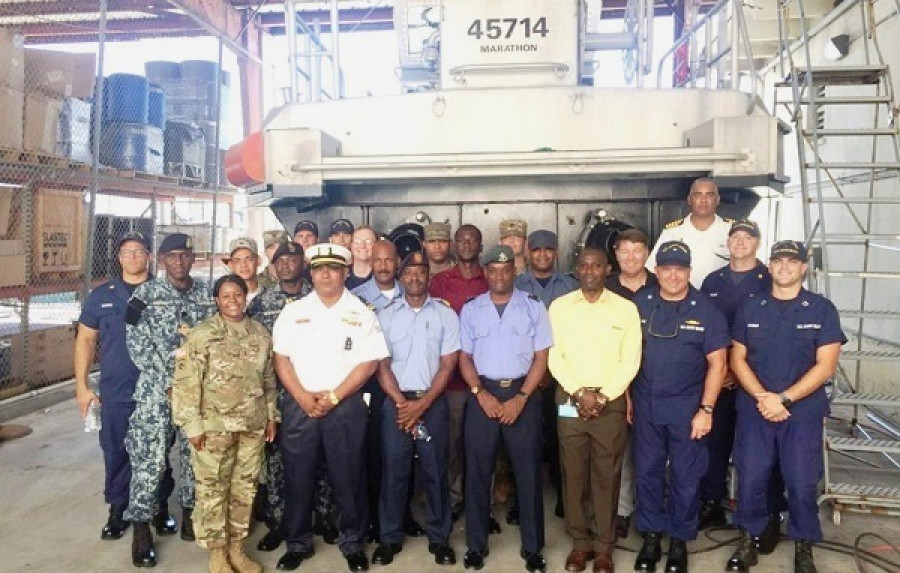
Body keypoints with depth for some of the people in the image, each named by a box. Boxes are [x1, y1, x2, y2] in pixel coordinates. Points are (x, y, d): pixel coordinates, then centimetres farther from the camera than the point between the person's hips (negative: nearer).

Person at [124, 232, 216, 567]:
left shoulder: (205, 294, 6)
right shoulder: (146, 294, -3)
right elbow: (137, 344, -7)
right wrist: (169, 383, -12)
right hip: (156, 390, -3)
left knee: (195, 455, 10)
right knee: (149, 459, -2)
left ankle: (190, 514, 26)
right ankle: (141, 527, 10)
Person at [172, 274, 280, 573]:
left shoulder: (260, 333, 6)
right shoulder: (202, 334, -9)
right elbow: (185, 382, -10)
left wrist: (272, 415, 10)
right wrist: (192, 424, -12)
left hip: (253, 423, 4)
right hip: (214, 424, -4)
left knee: (245, 486, 13)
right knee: (212, 487, 6)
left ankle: (236, 546, 28)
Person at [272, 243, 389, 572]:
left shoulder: (360, 313, 1)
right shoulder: (293, 312, 7)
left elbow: (369, 362, -4)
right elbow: (281, 358, 3)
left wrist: (333, 397, -11)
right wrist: (303, 397, -10)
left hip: (345, 406, -1)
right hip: (299, 405, 2)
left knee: (349, 478, 5)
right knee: (298, 477, 9)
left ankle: (353, 544, 23)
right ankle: (298, 544, 26)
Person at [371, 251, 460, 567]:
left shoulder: (446, 314, 2)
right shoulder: (386, 315, 4)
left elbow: (448, 365, -2)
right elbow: (382, 364, 1)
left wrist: (422, 404, -10)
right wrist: (402, 402, -9)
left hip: (433, 402, 0)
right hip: (395, 402, 1)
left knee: (435, 471, 6)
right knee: (393, 470, 5)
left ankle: (439, 537, 20)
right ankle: (390, 537, 20)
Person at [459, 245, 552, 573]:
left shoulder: (533, 308, 2)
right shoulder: (470, 310, 7)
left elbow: (541, 358, 1)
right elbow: (464, 358, 7)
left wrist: (520, 398, -9)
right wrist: (481, 394, -7)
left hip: (523, 394, -1)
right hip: (483, 394, 1)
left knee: (528, 471, 5)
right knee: (477, 471, 6)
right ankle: (476, 545, 20)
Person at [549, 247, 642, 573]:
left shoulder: (626, 308, 1)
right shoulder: (559, 306, 3)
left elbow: (631, 360, -2)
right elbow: (554, 357, -1)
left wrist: (602, 397, -9)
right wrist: (580, 393, -11)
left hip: (611, 403, -1)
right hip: (570, 402, 1)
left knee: (607, 477, 6)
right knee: (573, 475, 7)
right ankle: (580, 542, 23)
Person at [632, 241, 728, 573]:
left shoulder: (706, 309, -6)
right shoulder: (640, 303, -1)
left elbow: (717, 363, -6)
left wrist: (706, 409, -10)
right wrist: (625, 396, 4)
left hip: (687, 407, -2)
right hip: (646, 404, 2)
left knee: (685, 476, 9)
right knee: (647, 472, 11)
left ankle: (679, 540, 27)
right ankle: (651, 536, 28)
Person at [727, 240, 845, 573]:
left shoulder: (822, 310, -1)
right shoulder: (750, 308, 5)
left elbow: (826, 366, -7)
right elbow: (737, 359, 4)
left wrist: (784, 399, -15)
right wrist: (762, 397, -11)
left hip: (803, 412, -1)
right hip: (754, 409, 2)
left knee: (802, 483, 2)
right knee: (750, 478, 5)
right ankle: (748, 541, 22)